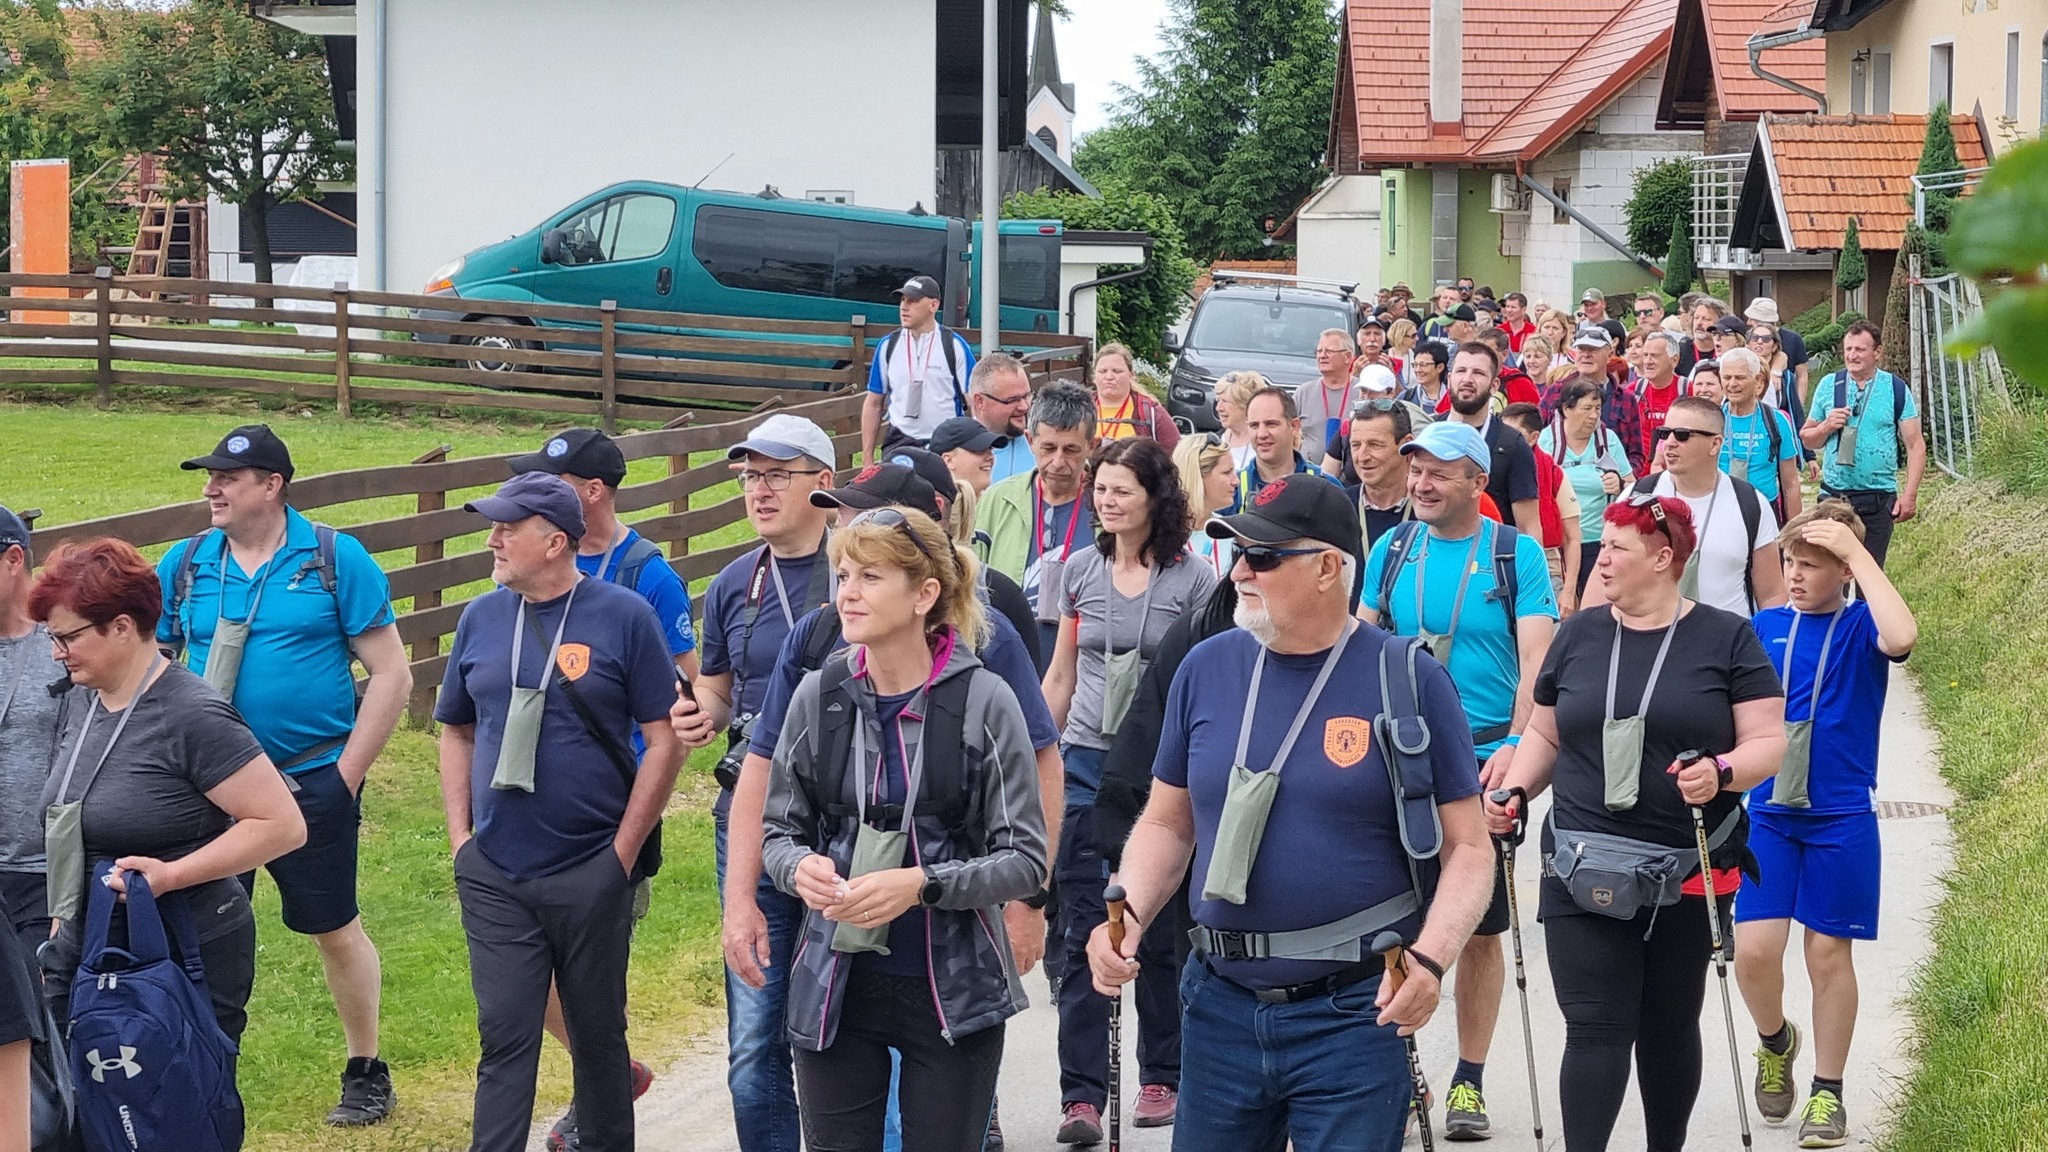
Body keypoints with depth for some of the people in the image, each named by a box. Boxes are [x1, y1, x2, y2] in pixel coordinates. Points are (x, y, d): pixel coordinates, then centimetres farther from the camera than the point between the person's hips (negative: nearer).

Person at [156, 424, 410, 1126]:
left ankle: (366, 1071, 24)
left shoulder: (335, 560, -7)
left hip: (313, 782, -3)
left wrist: (346, 776, -10)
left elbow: (391, 674, -6)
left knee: (335, 930, 8)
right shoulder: (184, 565, 2)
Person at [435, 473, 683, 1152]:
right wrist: (460, 837, 6)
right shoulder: (481, 619, 6)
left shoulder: (624, 617, -6)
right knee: (504, 1034, -1)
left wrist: (623, 853, -8)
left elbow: (664, 740, -6)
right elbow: (456, 731, 16)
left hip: (593, 873, -2)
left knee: (598, 1031, 10)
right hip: (494, 878, 3)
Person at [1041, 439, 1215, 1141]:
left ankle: (1163, 1075, 20)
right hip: (1086, 763, 3)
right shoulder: (1081, 572, 8)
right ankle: (1081, 1095, -1)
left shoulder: (1192, 581, -3)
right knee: (1084, 933, -2)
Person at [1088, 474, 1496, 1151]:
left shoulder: (1410, 680, -5)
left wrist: (1430, 959, -19)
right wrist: (1127, 914, -4)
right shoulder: (1207, 668, 6)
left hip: (1357, 1017, -4)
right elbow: (1167, 823, 14)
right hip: (1220, 1010, 4)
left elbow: (1467, 847, -3)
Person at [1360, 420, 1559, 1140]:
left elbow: (1535, 661, -10)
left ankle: (1469, 1082, 13)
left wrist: (1516, 746, -22)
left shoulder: (1517, 554, -3)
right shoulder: (1392, 551, 6)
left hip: (1486, 760, -2)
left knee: (1480, 926, 4)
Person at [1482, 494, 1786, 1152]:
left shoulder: (1726, 640, 1)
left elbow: (1768, 743, -2)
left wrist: (1721, 771, -22)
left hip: (1687, 875, -1)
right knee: (1594, 1029, -8)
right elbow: (1545, 735, 18)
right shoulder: (1579, 636, 11)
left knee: (1669, 1028, 11)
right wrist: (1515, 790, 0)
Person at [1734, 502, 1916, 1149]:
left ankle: (1828, 1093, 17)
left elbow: (1901, 638, -29)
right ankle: (1774, 1041, 24)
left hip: (1840, 817, -2)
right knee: (1754, 950, -7)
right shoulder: (1764, 627, 5)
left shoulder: (1861, 626, -4)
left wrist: (1856, 551, -24)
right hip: (1769, 814, 2)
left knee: (1829, 952, 4)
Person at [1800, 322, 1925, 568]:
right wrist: (1827, 426, -9)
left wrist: (1910, 495, -10)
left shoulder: (1896, 390, 1)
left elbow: (1916, 446, -1)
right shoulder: (1829, 386, 6)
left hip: (1878, 501, -1)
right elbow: (1807, 439, 13)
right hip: (1833, 496, 1)